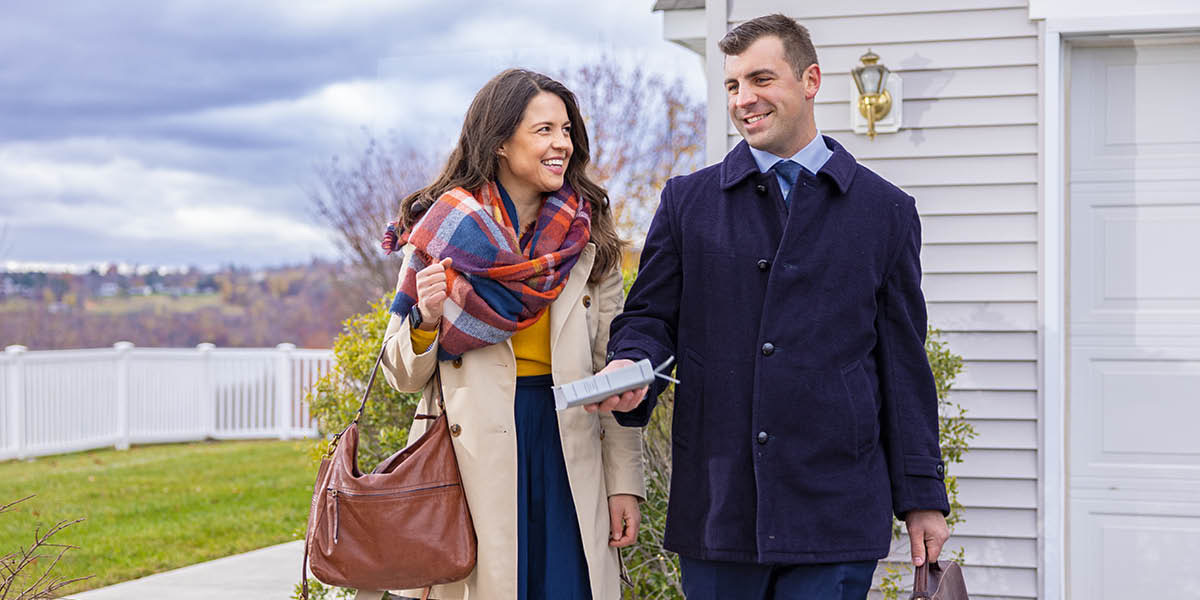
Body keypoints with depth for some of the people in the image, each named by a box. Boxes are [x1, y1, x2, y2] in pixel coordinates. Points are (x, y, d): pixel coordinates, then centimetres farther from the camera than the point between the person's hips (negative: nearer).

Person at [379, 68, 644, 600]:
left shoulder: (589, 238, 8)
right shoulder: (442, 233, 0)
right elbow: (404, 376, 4)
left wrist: (625, 481, 2)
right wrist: (427, 320, -16)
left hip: (568, 451, 2)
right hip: (474, 461, -2)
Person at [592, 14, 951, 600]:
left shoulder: (885, 211, 7)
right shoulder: (687, 201, 10)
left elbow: (903, 364, 8)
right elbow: (649, 316, 11)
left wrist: (922, 496, 6)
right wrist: (631, 368, -13)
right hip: (715, 505, 1)